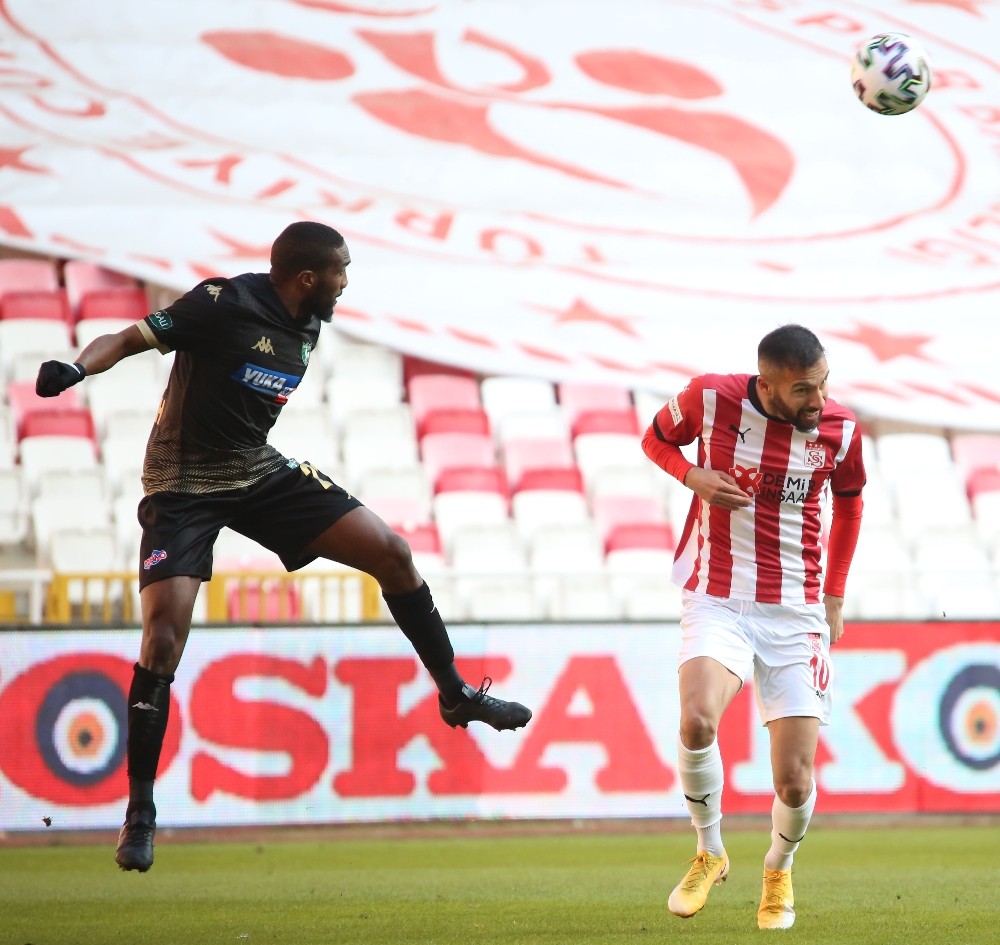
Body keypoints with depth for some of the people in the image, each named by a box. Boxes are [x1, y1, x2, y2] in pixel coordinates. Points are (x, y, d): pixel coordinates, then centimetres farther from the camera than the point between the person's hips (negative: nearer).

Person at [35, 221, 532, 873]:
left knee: (390, 551, 0)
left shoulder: (307, 325, 3)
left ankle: (455, 694, 18)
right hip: (184, 483, -7)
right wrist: (76, 368, -38)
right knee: (165, 631, -19)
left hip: (260, 473, 7)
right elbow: (128, 340, -20)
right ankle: (140, 811, -8)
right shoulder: (224, 304, -19)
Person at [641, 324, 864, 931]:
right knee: (698, 720, -31)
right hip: (716, 602, -1)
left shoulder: (841, 430, -5)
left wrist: (835, 596, 15)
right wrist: (693, 476, -10)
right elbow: (657, 438, 11)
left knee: (795, 782, -6)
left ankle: (780, 869, 30)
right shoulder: (710, 398, -10)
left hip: (796, 614, 1)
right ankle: (710, 853, -3)